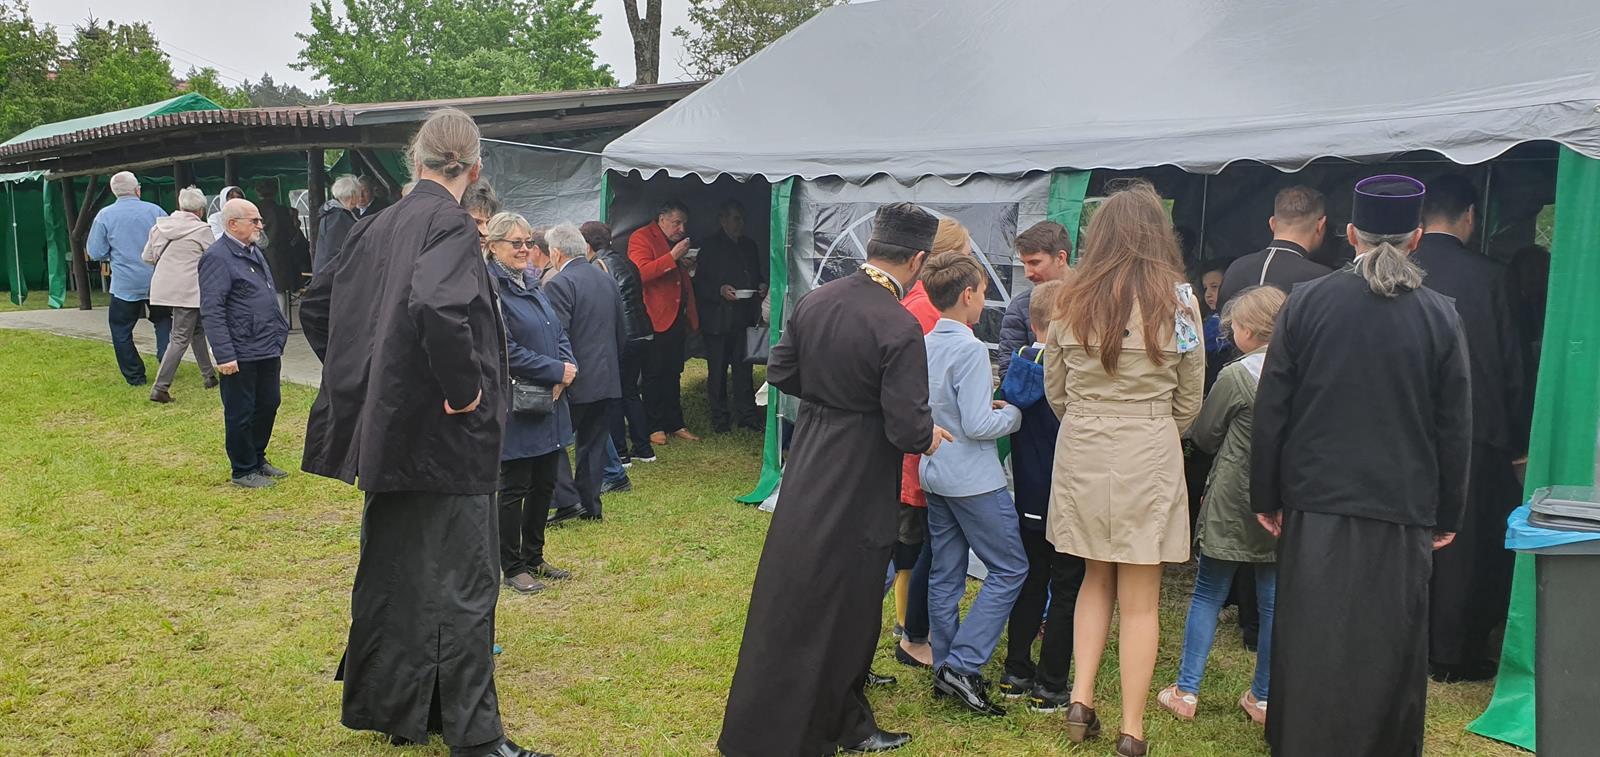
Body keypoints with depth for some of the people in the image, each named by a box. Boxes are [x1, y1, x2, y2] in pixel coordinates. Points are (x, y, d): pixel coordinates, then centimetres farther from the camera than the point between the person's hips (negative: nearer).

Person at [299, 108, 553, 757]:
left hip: (387, 429, 8)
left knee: (391, 571, 17)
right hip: (447, 438, -8)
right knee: (461, 581, 0)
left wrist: (363, 381, 18)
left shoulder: (378, 227, 9)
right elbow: (438, 307, -34)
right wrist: (466, 389, -21)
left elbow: (316, 305, 17)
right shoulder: (450, 224, -14)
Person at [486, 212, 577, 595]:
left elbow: (559, 334, 13)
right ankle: (513, 568, 16)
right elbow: (507, 351, -20)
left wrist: (567, 369, -6)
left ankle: (534, 557, 29)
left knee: (544, 484, 15)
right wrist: (556, 371, -14)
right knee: (514, 488, 3)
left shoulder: (531, 285, 13)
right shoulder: (490, 289, -15)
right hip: (516, 409, -8)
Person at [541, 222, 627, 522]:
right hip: (607, 379, 7)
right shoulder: (607, 281, 11)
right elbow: (621, 332, 16)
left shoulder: (558, 284, -14)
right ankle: (591, 505, 17)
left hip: (575, 382, -7)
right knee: (594, 444, 12)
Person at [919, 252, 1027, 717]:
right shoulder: (971, 350, -19)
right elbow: (978, 426, -21)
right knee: (1009, 569, 3)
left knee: (945, 574, 13)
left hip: (935, 476, 8)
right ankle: (963, 665, -1)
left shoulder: (925, 344, 4)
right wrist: (1012, 414, -2)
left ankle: (945, 668, 21)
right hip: (974, 480, -8)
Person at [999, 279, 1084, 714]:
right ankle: (1051, 688, 9)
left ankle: (1016, 674, 24)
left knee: (1031, 584, 17)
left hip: (1028, 499, 6)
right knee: (1066, 592, 5)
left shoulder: (1018, 365, 0)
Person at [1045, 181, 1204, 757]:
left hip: (1081, 452, 3)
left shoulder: (1072, 299, 0)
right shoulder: (1177, 298, -5)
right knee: (1140, 598, 7)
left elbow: (1054, 390, 7)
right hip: (1149, 456, -2)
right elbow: (1190, 398, 3)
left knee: (1096, 580, 21)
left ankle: (1081, 699, 13)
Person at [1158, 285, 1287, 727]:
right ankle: (1264, 698, 20)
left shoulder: (1236, 376, -13)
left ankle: (1186, 691, 9)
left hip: (1233, 502, -4)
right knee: (1273, 600, 11)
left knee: (1207, 596, 7)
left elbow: (1204, 435, -2)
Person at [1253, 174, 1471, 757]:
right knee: (1389, 645, 10)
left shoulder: (1305, 303, -5)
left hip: (1316, 501, 0)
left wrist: (1266, 497, 6)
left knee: (1311, 640, 10)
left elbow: (1270, 412, -3)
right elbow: (1455, 429, 2)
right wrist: (1447, 515, 11)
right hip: (1403, 511, 0)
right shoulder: (1440, 316, -3)